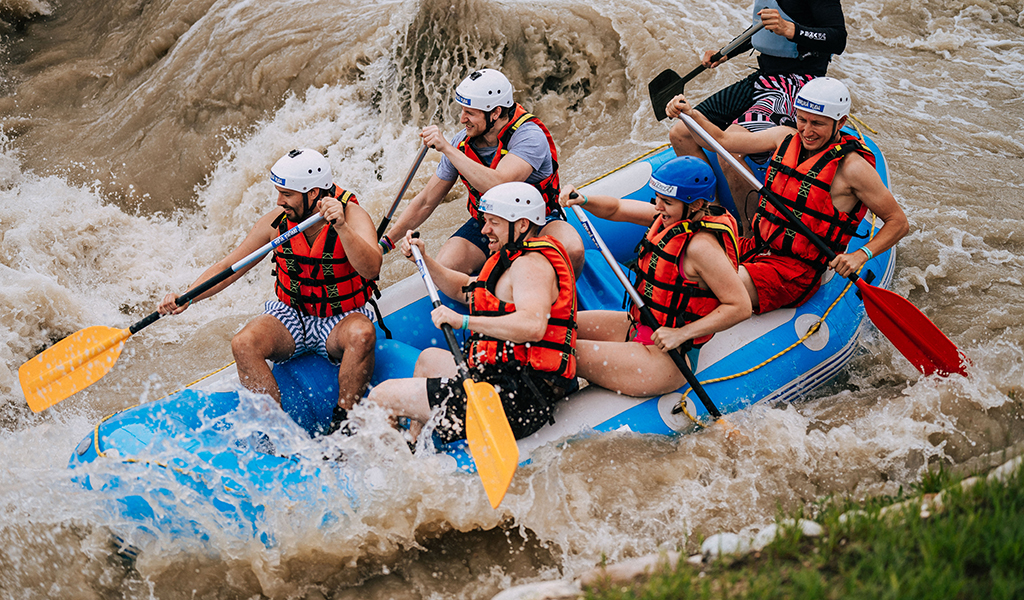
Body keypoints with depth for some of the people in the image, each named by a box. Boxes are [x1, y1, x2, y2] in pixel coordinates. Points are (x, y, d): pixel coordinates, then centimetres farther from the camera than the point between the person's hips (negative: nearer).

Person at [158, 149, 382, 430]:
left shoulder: (352, 215, -17)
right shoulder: (276, 222, -8)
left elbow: (371, 269, -33)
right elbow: (227, 267, -1)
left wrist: (341, 227, -46)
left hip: (340, 322, -3)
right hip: (291, 317, 3)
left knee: (362, 334, -37)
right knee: (243, 344, -25)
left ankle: (342, 426, -22)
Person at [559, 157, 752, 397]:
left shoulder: (702, 247, -27)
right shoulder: (672, 216, 0)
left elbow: (740, 307, -27)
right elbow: (615, 209, 9)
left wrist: (681, 334, -24)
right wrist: (583, 201, -12)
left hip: (666, 360, -10)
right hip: (639, 326, 10)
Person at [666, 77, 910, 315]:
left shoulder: (851, 167, -13)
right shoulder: (786, 138, 5)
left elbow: (899, 223, -7)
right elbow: (723, 140, 8)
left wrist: (861, 255, -22)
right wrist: (690, 114, -9)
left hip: (796, 272, -7)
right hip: (755, 247, 7)